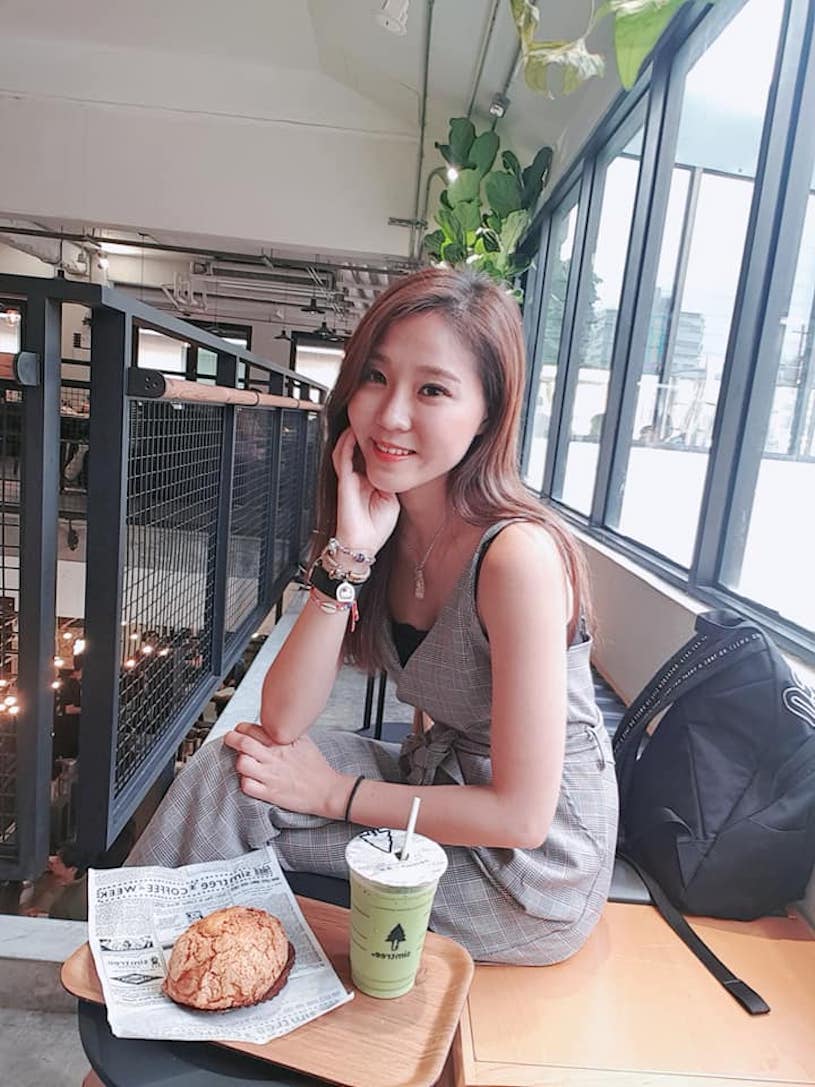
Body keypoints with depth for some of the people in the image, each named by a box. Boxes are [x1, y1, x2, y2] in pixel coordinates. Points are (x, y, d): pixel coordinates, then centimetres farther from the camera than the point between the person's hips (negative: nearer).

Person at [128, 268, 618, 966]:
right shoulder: (383, 527, -5)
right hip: (438, 786, 6)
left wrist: (333, 794, -15)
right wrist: (348, 554, -24)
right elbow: (283, 720, -12)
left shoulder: (518, 554, -27)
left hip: (533, 865, -6)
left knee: (231, 782, -12)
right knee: (232, 764, -8)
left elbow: (522, 813, -22)